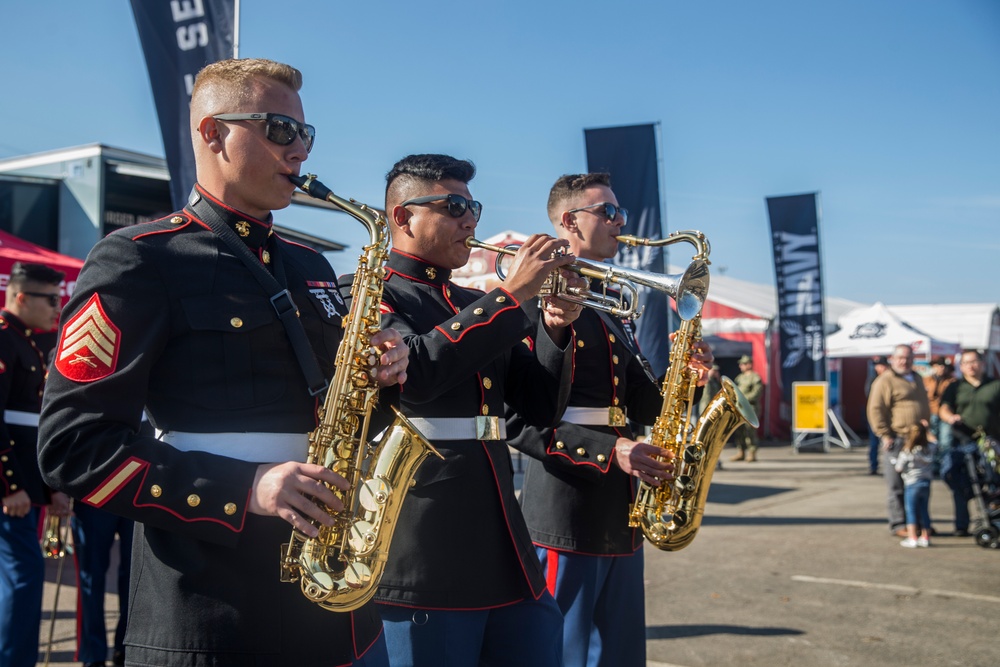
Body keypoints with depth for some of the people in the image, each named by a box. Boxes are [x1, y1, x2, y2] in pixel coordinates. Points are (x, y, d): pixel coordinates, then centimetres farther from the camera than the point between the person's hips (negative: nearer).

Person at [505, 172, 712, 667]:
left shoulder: (613, 310, 19)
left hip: (620, 519, 9)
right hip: (565, 520, -9)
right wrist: (609, 452, -23)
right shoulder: (540, 301, -10)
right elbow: (520, 420, -17)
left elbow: (641, 405, 19)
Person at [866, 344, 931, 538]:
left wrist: (926, 425, 21)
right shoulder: (885, 381, -7)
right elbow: (875, 410, -13)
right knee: (897, 486, -2)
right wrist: (885, 435, -16)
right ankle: (899, 524, 4)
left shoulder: (917, 379, 18)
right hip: (897, 440, -7)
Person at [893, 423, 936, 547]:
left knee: (911, 511, 1)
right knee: (924, 511, 13)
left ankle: (912, 538, -3)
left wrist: (895, 460, 11)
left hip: (912, 483, -5)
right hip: (926, 482, 5)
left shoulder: (907, 453, -16)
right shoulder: (930, 448, -2)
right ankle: (925, 537, 18)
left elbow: (899, 468, -10)